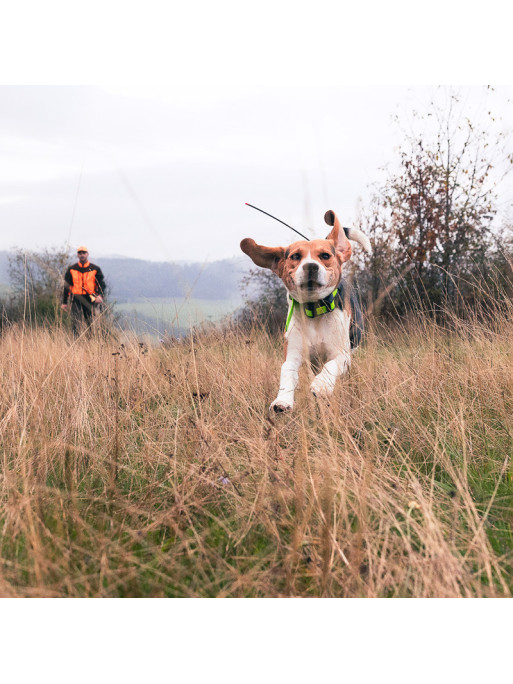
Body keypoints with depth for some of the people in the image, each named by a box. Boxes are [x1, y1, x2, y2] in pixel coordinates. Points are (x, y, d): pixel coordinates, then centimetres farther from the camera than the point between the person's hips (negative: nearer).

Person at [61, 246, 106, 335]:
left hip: (90, 300, 0)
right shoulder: (71, 270, 10)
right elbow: (67, 286, 13)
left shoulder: (95, 269, 7)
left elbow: (101, 284, 4)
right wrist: (64, 302, 10)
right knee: (76, 324, -10)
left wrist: (100, 295, -15)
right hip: (76, 299, 0)